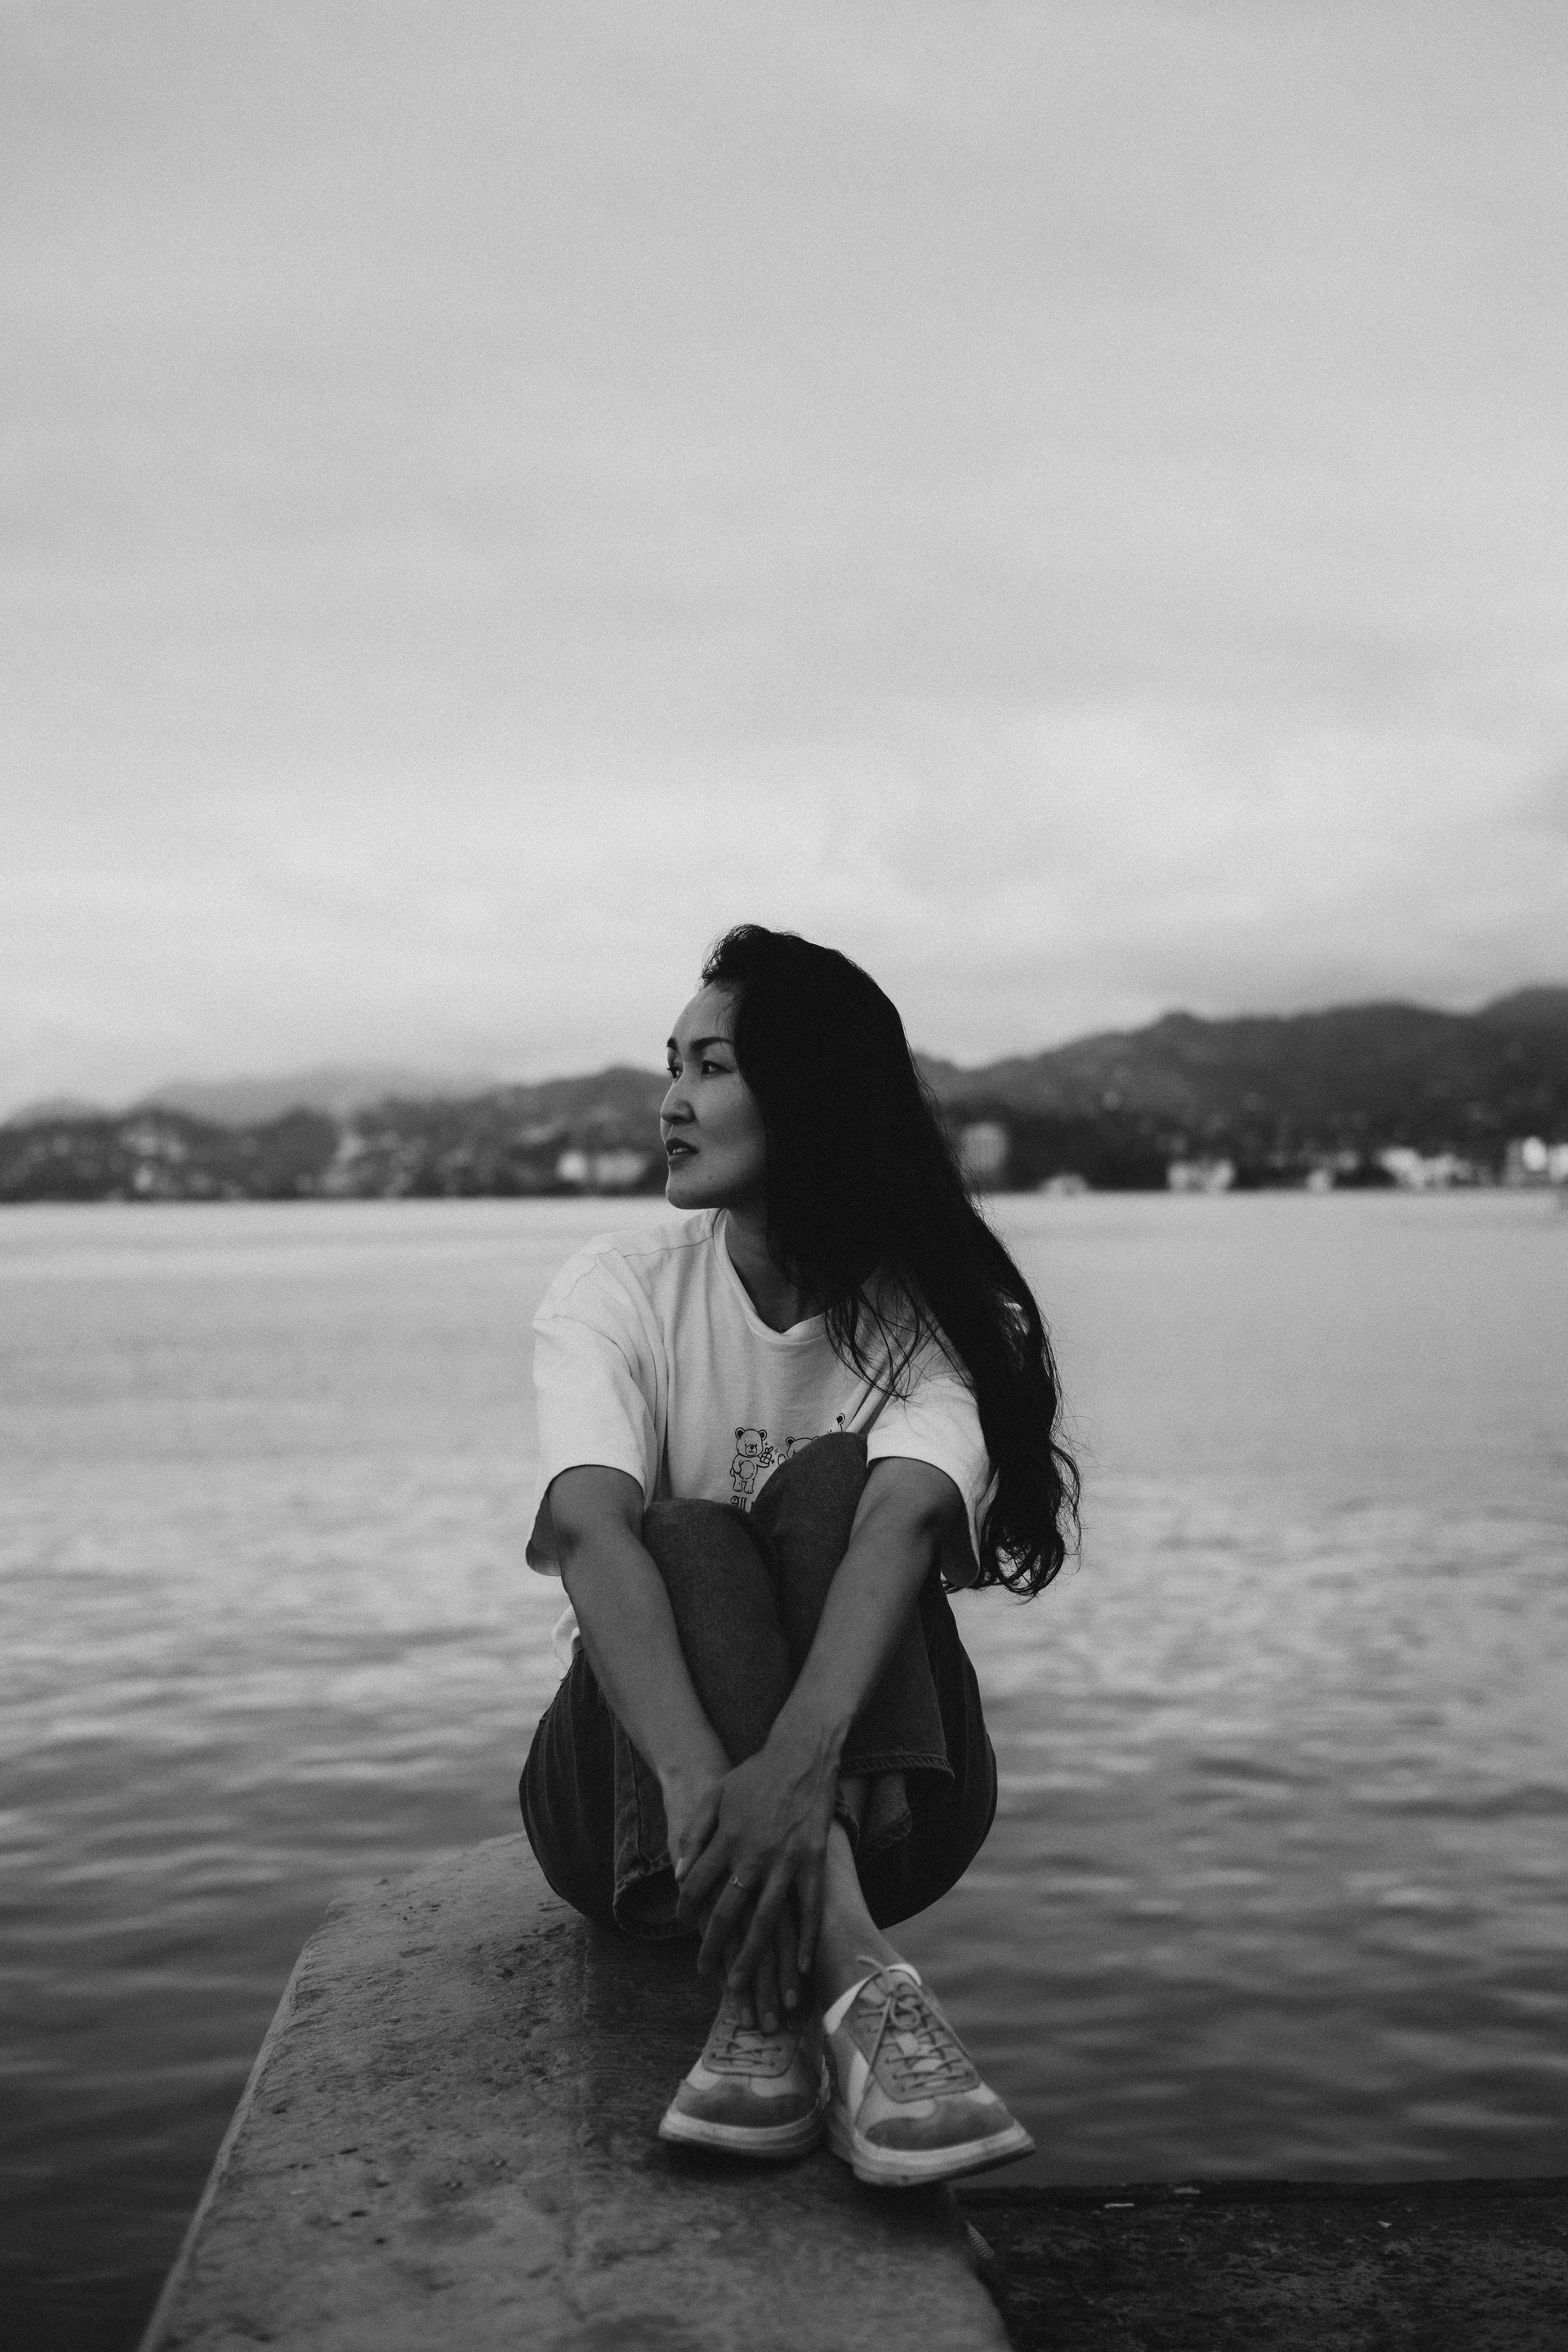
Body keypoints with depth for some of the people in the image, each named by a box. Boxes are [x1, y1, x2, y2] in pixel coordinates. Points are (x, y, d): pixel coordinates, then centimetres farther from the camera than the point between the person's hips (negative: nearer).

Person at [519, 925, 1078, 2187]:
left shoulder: (934, 1312, -7)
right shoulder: (617, 1291, -6)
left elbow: (907, 1517, -29)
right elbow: (587, 1528, -26)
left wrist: (797, 1764, -50)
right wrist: (701, 1779, -46)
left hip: (873, 1792, 0)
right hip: (636, 1787, 1)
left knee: (834, 1482, -27)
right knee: (692, 1543, -29)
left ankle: (777, 1992, -47)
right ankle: (854, 1981, -50)